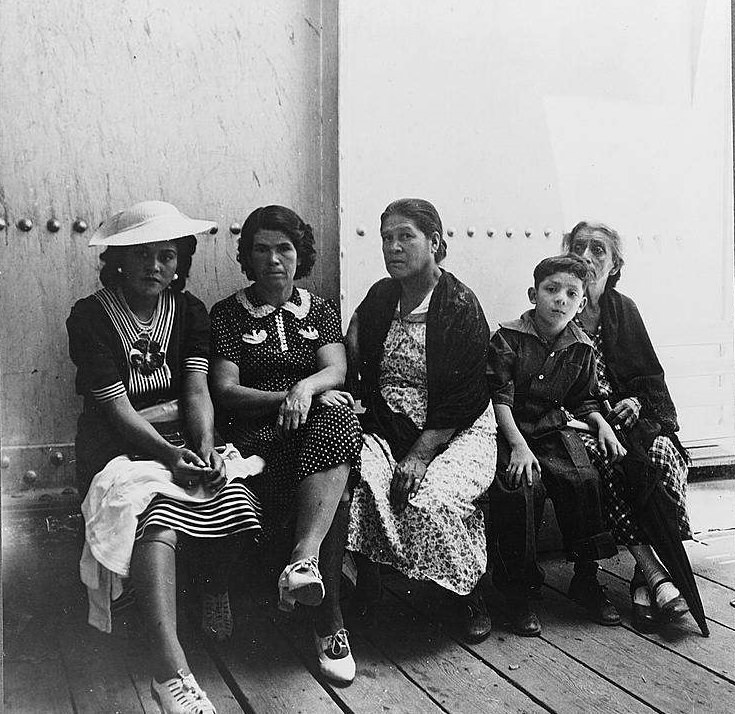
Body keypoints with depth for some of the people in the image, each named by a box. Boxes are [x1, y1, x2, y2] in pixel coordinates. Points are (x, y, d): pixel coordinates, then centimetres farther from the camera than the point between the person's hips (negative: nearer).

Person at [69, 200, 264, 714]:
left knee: (237, 499, -26)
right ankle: (171, 671, -44)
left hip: (184, 435, 4)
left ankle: (218, 588, 7)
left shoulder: (189, 311, 10)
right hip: (121, 443, -3)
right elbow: (114, 405, -12)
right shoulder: (90, 318, -3)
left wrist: (205, 449, -20)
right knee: (153, 511, -35)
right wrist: (170, 454, -26)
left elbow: (197, 389, -1)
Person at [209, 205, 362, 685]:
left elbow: (336, 370, 2)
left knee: (338, 417, -37)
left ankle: (304, 558, -44)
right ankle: (330, 623, -27)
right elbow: (225, 391, -1)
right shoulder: (228, 314, 11)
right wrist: (286, 399, -17)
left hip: (319, 420, 3)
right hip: (257, 429, -2)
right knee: (334, 488, -32)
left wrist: (306, 387, -23)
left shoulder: (320, 311, 19)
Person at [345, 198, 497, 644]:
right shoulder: (380, 297, 11)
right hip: (387, 426, 4)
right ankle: (367, 586, -10)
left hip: (455, 432, -4)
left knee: (429, 499, -31)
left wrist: (420, 454, -20)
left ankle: (471, 598, -3)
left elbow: (463, 398, -11)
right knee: (356, 479, -28)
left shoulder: (462, 307, -7)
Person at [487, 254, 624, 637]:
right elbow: (500, 397, -12)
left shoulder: (581, 348, 7)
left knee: (583, 480, -22)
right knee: (521, 487, -29)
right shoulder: (507, 338, -6)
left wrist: (601, 424, 0)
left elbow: (582, 400, 20)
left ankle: (586, 579, -2)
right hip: (510, 432, -4)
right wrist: (519, 446, -22)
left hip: (554, 430, 4)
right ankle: (517, 590, -13)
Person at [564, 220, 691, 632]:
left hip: (627, 415, 3)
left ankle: (646, 580, -25)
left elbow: (651, 377, 15)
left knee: (663, 452, -28)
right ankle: (656, 573, -32)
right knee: (602, 460, -35)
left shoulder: (624, 310, 12)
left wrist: (635, 401, -7)